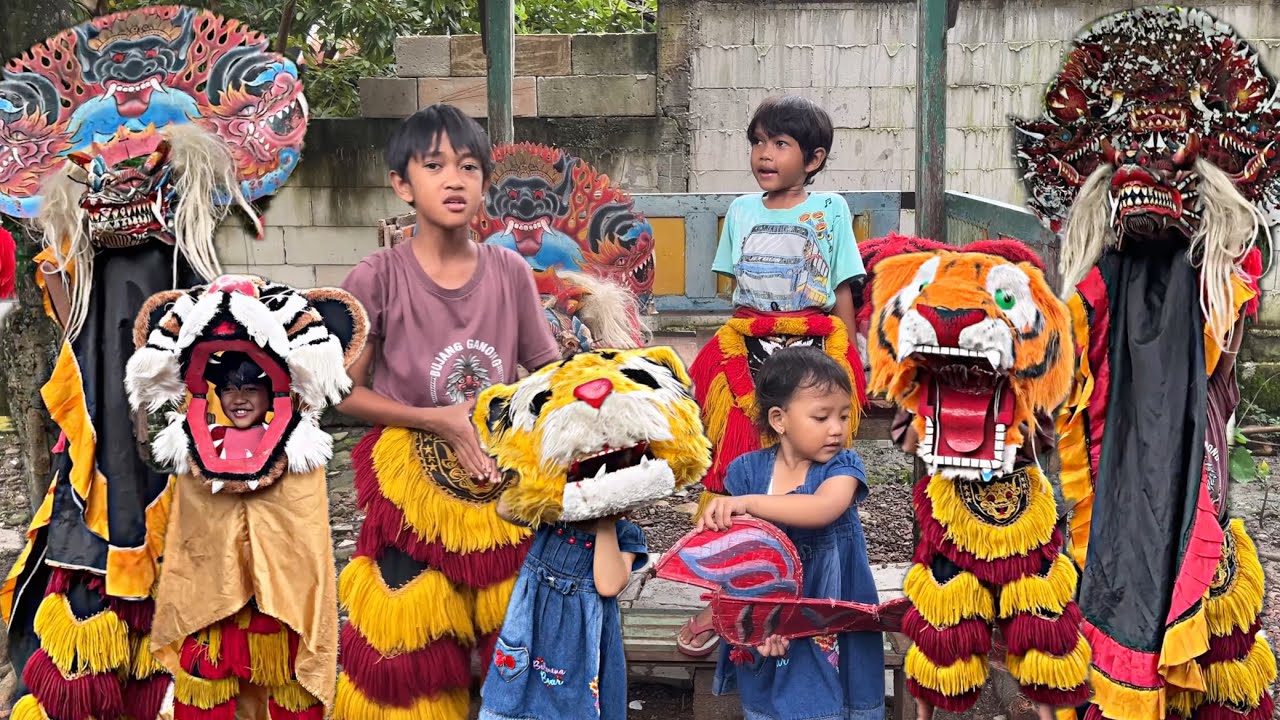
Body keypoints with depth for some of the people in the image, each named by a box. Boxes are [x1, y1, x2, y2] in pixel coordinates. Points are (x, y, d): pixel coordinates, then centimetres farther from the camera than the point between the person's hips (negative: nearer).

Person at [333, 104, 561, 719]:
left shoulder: (509, 272, -1)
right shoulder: (377, 279, -9)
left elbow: (547, 377, 6)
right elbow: (346, 391, -5)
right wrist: (438, 419, -14)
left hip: (504, 482, 2)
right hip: (413, 483, -2)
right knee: (411, 650, 5)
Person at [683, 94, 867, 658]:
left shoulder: (830, 211, 1)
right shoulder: (741, 211, 11)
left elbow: (843, 299, 2)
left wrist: (847, 367, 0)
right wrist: (740, 345, 10)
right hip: (747, 352, 3)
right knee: (732, 476, -4)